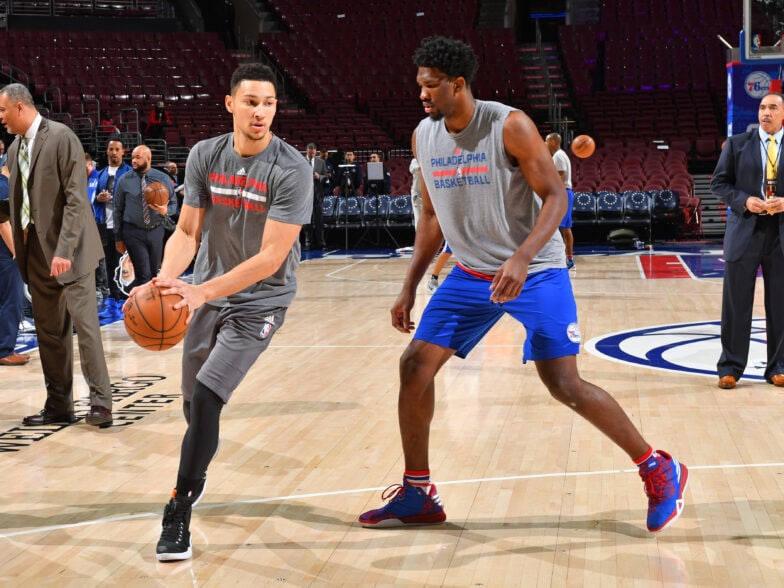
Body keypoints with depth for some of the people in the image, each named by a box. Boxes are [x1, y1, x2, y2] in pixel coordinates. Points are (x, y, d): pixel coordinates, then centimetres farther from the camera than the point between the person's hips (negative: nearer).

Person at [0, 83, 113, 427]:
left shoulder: (61, 137, -10)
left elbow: (76, 198, -16)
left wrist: (64, 250, -22)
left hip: (69, 250, -7)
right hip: (36, 251, 7)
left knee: (84, 324, -7)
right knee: (49, 332, 9)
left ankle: (100, 402, -1)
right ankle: (59, 405, 16)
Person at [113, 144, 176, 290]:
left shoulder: (163, 179, 0)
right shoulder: (124, 181, -3)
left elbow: (174, 203, 5)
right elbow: (118, 210, 1)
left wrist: (166, 210, -20)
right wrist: (118, 238, 1)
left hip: (156, 231, 3)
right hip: (133, 233, -3)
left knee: (155, 273, 14)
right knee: (144, 275, -9)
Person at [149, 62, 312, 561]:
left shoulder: (292, 170, -21)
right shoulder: (205, 156, -6)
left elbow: (270, 258, -24)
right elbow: (188, 231, -3)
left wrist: (203, 292, -33)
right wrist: (166, 279, -23)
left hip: (260, 300, -5)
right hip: (207, 295, 5)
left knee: (206, 397, -17)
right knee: (194, 403, 16)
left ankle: (179, 515, -5)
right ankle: (195, 477, 47)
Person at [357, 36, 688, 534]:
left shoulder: (509, 125, -17)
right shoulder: (424, 137, 2)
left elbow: (555, 196, -17)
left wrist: (522, 258, -33)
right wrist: (410, 289, 9)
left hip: (536, 271, -6)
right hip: (472, 274, 6)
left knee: (564, 384, -11)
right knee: (416, 364, -4)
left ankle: (659, 470, 8)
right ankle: (417, 494, 11)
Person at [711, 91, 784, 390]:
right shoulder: (737, 143, 4)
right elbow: (719, 182, 4)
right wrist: (744, 200, -12)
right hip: (744, 231, -1)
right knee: (736, 303, 2)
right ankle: (730, 368, 11)